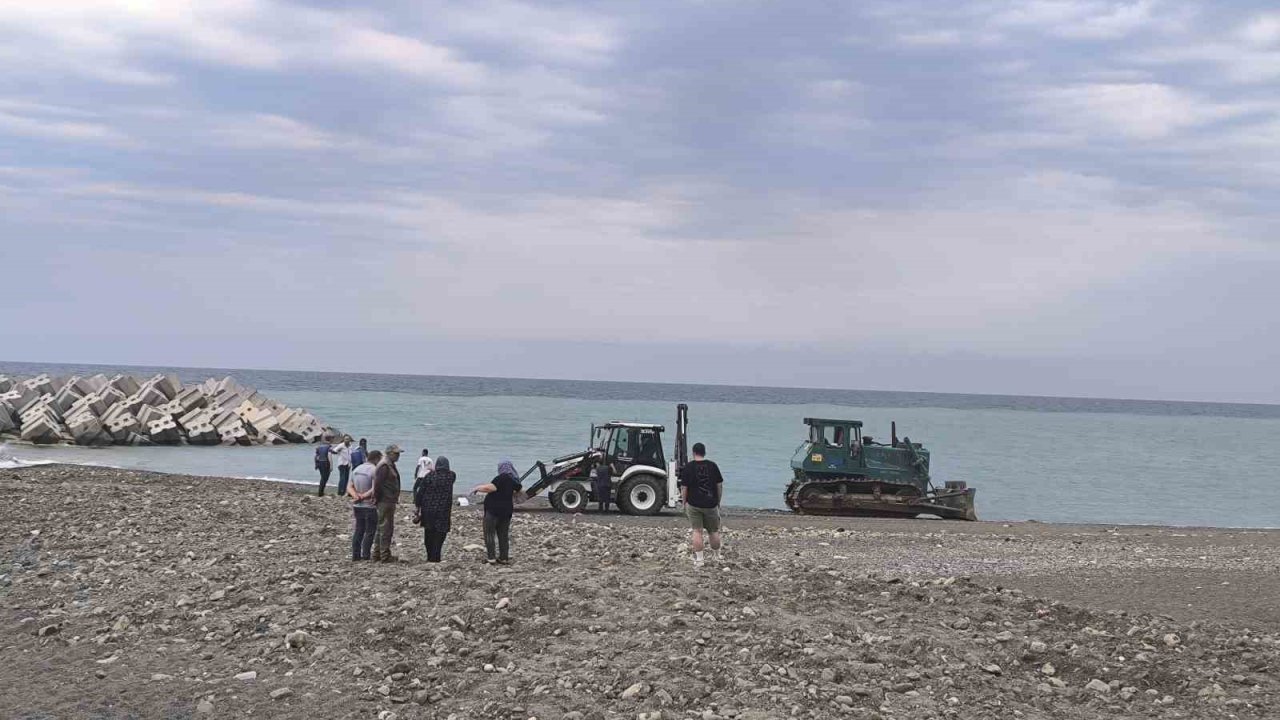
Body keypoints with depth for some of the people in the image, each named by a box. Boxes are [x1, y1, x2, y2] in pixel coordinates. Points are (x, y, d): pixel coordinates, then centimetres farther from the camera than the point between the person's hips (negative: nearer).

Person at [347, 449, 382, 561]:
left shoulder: (357, 469, 12)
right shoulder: (374, 470, -13)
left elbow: (349, 487, 8)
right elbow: (374, 489, -22)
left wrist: (356, 496, -8)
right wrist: (363, 496, -12)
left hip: (358, 506, 7)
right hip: (370, 506, -7)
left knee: (358, 530, 14)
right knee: (370, 532, 1)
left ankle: (355, 555, 14)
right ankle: (365, 556, 0)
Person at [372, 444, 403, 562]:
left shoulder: (390, 465, 17)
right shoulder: (384, 466, -16)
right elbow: (377, 484, -23)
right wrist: (378, 498, -16)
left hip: (389, 502, 11)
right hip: (386, 502, -11)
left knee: (382, 529, 16)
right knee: (386, 529, -6)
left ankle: (377, 554, 24)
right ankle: (385, 555, -2)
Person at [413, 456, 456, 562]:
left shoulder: (429, 476, -3)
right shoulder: (451, 476, -3)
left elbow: (420, 492, -2)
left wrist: (418, 506, 6)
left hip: (428, 510, 2)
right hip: (443, 511, -2)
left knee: (429, 534, 14)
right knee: (439, 534, 1)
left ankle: (430, 557, 21)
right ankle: (435, 557, -5)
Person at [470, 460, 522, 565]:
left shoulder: (502, 478, -16)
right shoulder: (515, 480, 7)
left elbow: (491, 488, -26)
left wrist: (477, 488, -13)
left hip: (493, 509, -8)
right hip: (507, 510, 8)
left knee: (489, 534, -1)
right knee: (504, 535, 13)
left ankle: (491, 557, -6)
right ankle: (504, 558, 13)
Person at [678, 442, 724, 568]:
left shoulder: (688, 467, -5)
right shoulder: (713, 466, 1)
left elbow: (684, 488, -6)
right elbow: (720, 485, 4)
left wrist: (684, 504, 4)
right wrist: (718, 502, 15)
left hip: (693, 505, -1)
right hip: (711, 504, 2)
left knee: (697, 531, 2)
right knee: (714, 531, 15)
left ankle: (698, 560, -2)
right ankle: (716, 557, 27)